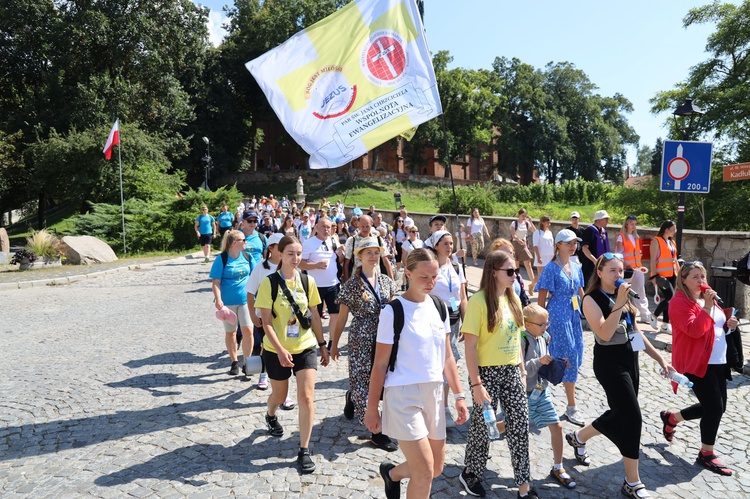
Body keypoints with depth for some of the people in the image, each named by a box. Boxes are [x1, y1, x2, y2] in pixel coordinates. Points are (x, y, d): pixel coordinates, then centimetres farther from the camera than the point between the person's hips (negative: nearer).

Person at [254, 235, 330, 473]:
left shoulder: (308, 281, -2)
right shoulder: (269, 283, -13)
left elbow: (314, 316, 6)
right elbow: (266, 322, -15)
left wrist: (323, 344, 8)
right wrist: (280, 350, -24)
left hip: (305, 347, 2)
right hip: (277, 350, -2)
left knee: (306, 396, -8)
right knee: (279, 395, 18)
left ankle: (304, 451, 5)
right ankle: (270, 416, 55)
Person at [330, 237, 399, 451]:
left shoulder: (386, 281, 6)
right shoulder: (352, 284, -7)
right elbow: (342, 317, -3)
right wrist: (334, 344, -1)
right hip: (361, 339, -5)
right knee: (364, 381, 0)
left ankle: (351, 398, 45)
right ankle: (376, 431, 11)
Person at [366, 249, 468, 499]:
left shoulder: (439, 306, 5)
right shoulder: (393, 311, -12)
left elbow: (447, 357, 11)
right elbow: (380, 364, -8)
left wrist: (459, 395, 7)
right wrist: (372, 408, -6)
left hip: (433, 393, 6)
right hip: (403, 395, -6)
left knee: (437, 468, 16)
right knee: (425, 471, -7)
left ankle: (392, 472, 42)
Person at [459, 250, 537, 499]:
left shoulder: (513, 299, 6)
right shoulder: (479, 300, -16)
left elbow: (516, 338, 14)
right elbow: (470, 346, -17)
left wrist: (522, 370, 12)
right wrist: (476, 383, -19)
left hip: (512, 372, 6)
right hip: (487, 372, -6)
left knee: (520, 427, 8)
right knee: (483, 426, 9)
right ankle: (471, 473, 33)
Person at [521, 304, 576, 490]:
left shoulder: (543, 338, 3)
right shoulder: (522, 341, -20)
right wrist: (539, 362, -31)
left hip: (541, 392, 7)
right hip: (524, 394, -6)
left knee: (556, 426, 4)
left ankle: (558, 468, 20)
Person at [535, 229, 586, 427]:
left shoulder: (576, 268, 11)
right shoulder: (551, 269, -10)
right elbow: (542, 298, -9)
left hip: (574, 315, 7)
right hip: (558, 316, -7)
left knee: (575, 357, 10)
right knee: (569, 358, -7)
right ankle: (572, 407, 3)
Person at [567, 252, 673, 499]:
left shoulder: (623, 296, 10)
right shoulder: (592, 299, -13)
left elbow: (635, 332, 14)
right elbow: (604, 334, -25)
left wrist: (660, 358, 11)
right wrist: (618, 304, -27)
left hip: (630, 360, 8)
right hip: (610, 362, -8)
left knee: (620, 414, 14)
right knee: (632, 417, -7)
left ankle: (578, 437, 38)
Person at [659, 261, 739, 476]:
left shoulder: (708, 297, 14)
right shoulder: (679, 302, -14)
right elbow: (694, 330, -25)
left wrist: (729, 325, 4)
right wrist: (707, 307, -25)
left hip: (718, 362, 9)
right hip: (697, 363, -9)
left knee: (716, 408, 12)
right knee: (714, 408, -7)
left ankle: (671, 417, 32)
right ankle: (706, 454, 10)